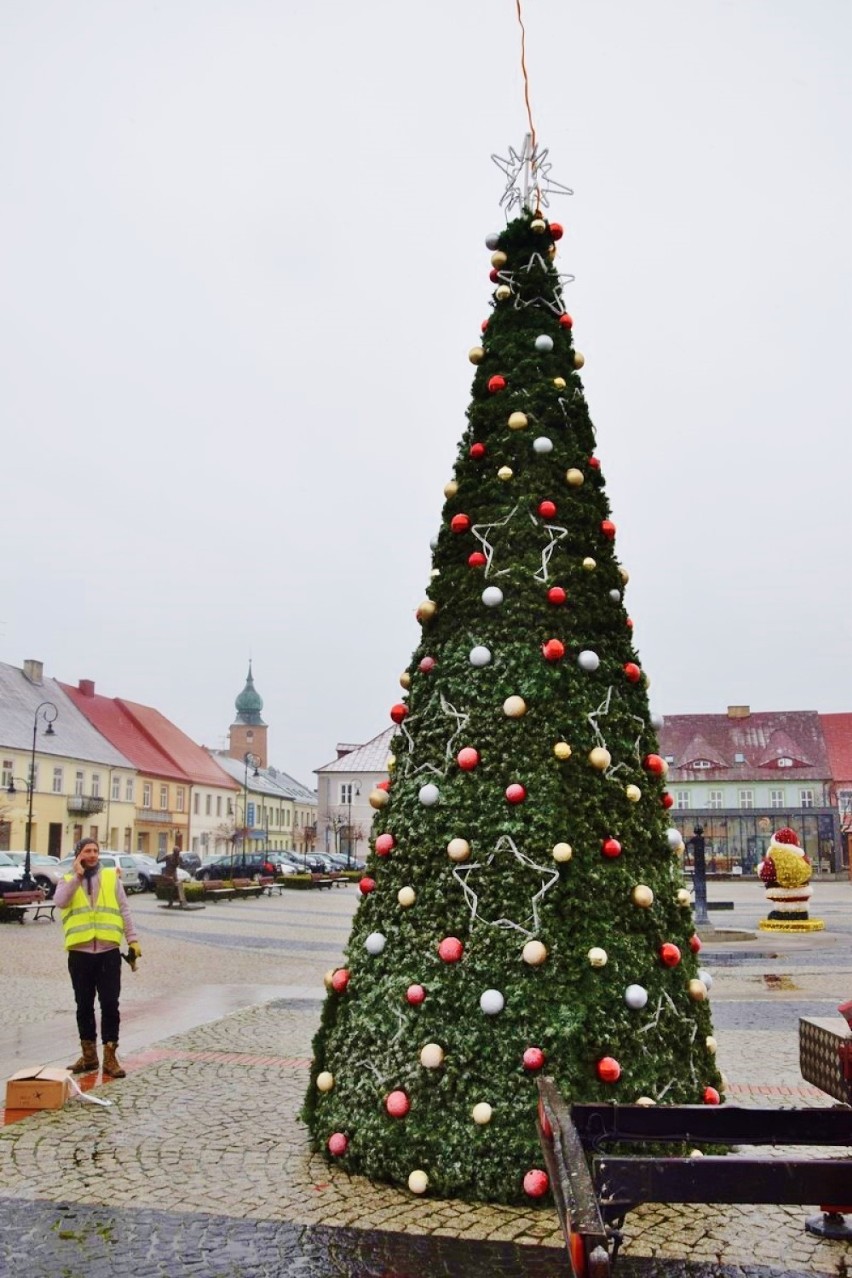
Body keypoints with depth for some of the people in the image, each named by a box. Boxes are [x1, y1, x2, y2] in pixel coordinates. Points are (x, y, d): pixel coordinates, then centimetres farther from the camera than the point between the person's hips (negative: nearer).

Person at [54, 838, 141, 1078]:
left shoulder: (112, 877, 7)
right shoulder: (67, 880, 7)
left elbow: (124, 910, 6)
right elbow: (60, 902, -15)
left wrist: (133, 940, 1)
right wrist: (76, 876, -16)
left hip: (109, 952, -1)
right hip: (79, 953, 1)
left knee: (110, 1004, 0)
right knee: (84, 1005, 10)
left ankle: (110, 1056, 8)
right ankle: (89, 1054, 23)